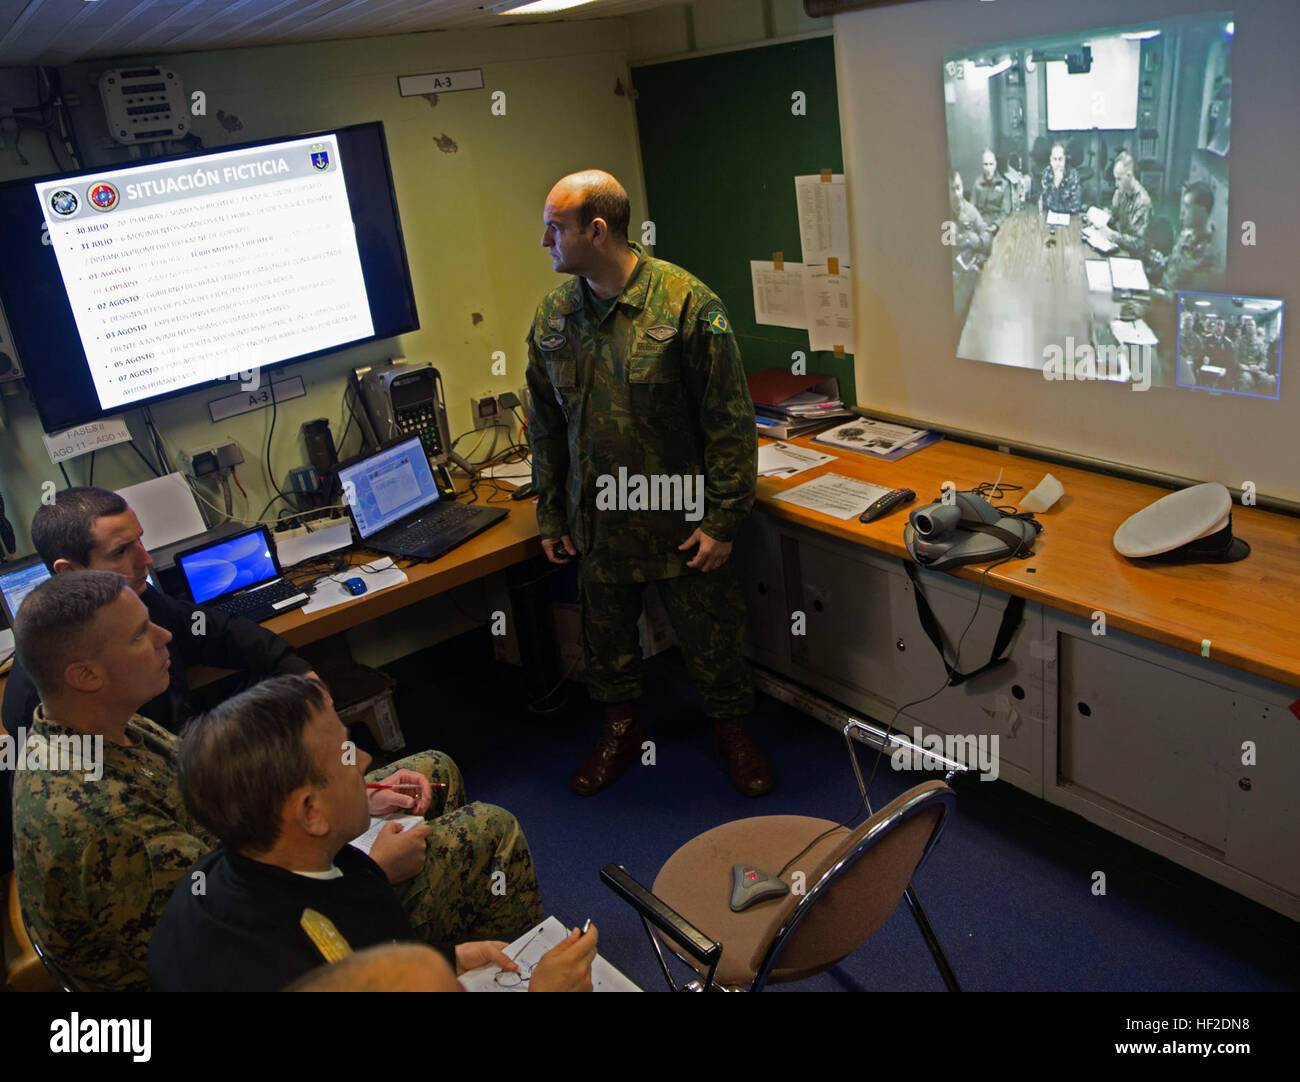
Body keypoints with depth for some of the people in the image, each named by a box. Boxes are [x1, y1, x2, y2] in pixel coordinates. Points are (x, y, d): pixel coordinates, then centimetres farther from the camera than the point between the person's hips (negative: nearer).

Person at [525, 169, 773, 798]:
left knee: (710, 636, 10)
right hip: (596, 521, 5)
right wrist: (550, 515, 10)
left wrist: (722, 520, -14)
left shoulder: (687, 304, -16)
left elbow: (730, 423, -13)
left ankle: (731, 729, 36)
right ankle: (621, 728, 43)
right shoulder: (551, 316, 1)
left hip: (681, 519, -4)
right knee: (605, 634, 18)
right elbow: (545, 427, 10)